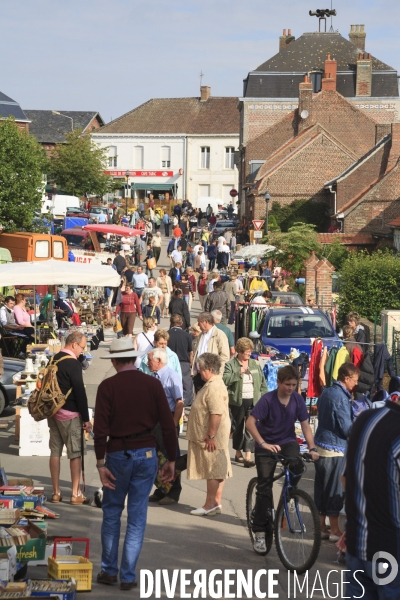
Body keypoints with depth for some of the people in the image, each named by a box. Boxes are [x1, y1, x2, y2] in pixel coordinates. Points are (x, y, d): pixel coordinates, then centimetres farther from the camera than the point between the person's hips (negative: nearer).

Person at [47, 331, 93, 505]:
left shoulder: (54, 360, 9)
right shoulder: (72, 363, -15)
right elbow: (80, 392, -16)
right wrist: (86, 418, -11)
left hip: (53, 412, 8)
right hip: (69, 414, -8)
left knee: (55, 451, 9)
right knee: (75, 453, -1)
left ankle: (56, 492, 12)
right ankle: (75, 493, 1)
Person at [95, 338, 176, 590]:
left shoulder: (108, 386, -7)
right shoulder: (153, 384, -1)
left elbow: (101, 428, -11)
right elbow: (168, 425, -2)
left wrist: (101, 463, -7)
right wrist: (171, 460, 5)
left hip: (117, 455, -1)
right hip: (146, 454, 1)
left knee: (112, 513, 13)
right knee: (137, 517, 5)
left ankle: (109, 570, 18)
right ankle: (128, 575, 8)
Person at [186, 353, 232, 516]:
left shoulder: (214, 388, -21)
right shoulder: (213, 384, 14)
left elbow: (216, 414, -28)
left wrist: (211, 436, -25)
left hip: (212, 437, -11)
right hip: (210, 436, 11)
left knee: (213, 471, -4)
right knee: (217, 471, 13)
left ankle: (210, 505, 0)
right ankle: (216, 502, 18)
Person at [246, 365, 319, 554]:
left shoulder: (297, 400, -8)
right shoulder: (268, 399, -18)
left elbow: (305, 425, -4)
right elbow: (250, 423, -22)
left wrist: (312, 448, -15)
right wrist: (263, 443, -32)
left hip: (287, 441, 2)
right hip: (267, 445, -2)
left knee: (297, 466, -31)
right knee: (264, 488, -6)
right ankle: (260, 533, 1)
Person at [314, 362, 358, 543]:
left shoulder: (326, 392, 10)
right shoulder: (341, 398, -19)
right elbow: (347, 428, -18)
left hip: (320, 446, 9)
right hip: (335, 448, -9)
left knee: (321, 488, 12)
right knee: (335, 491, -1)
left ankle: (321, 527, 18)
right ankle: (335, 531, 4)